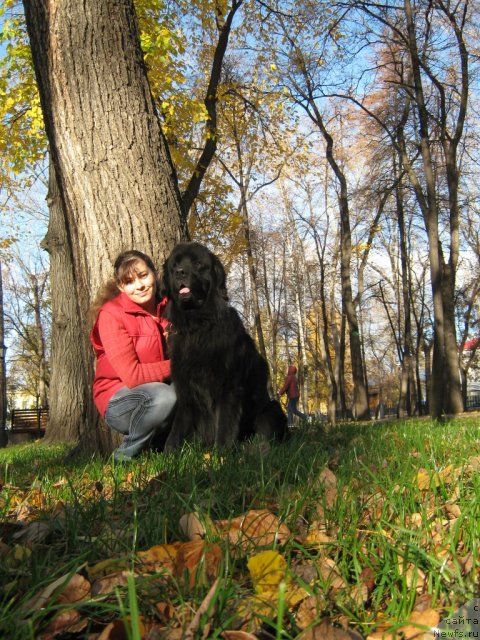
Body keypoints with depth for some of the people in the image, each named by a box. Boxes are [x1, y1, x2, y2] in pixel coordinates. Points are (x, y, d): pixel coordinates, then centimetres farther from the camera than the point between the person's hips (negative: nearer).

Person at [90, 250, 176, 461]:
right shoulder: (111, 315, -15)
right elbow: (132, 375, -21)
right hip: (120, 401, -5)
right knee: (164, 398, -35)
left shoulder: (166, 307, 1)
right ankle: (126, 454, -10)